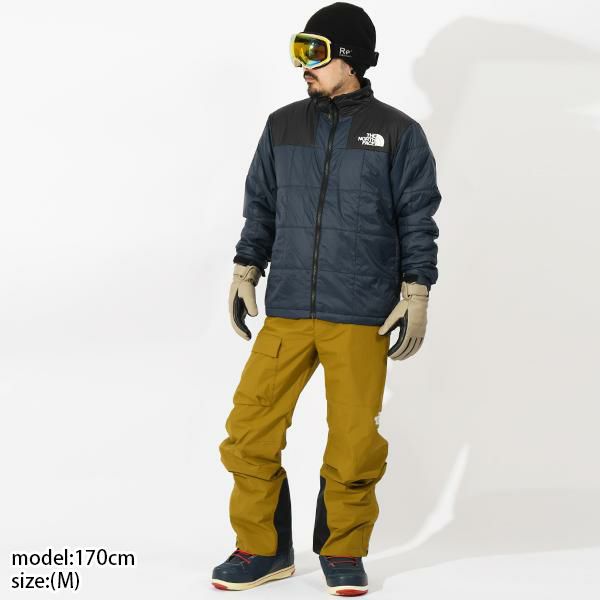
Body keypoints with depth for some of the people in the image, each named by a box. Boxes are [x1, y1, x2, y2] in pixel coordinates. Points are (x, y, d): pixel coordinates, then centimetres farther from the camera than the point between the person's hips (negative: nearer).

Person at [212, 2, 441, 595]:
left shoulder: (397, 133, 2)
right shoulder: (282, 127, 11)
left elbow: (418, 218, 3)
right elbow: (260, 205, 18)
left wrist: (416, 291, -3)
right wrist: (246, 269, 11)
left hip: (362, 318, -3)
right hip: (286, 311, 3)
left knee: (354, 440, 0)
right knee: (250, 429, -2)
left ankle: (343, 552, 20)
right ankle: (262, 548, 15)